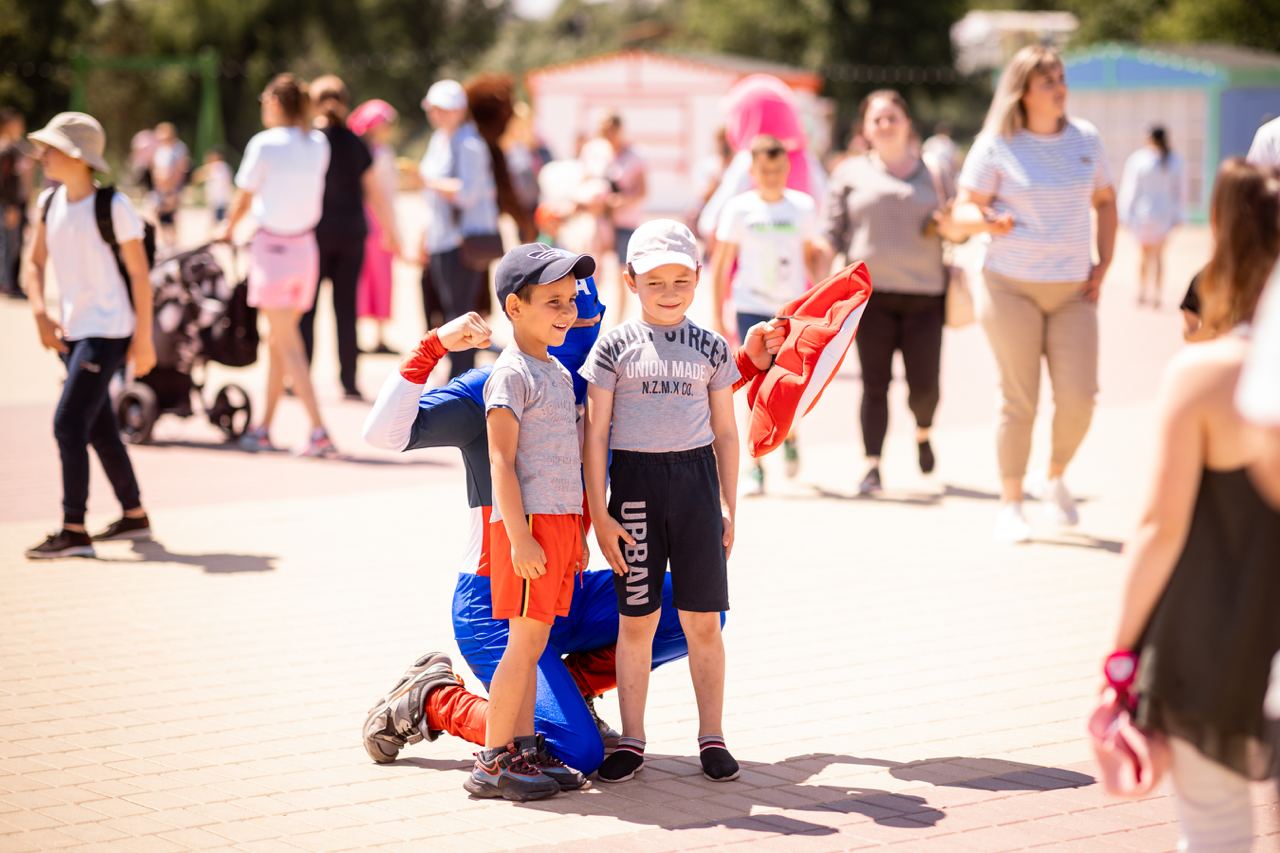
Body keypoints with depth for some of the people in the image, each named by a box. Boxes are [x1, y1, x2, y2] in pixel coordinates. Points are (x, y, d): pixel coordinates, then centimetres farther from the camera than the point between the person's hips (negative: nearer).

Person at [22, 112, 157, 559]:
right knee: (99, 429, 16)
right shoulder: (50, 202, 4)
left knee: (68, 424, -14)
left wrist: (143, 337, -11)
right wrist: (40, 312, -3)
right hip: (72, 332, 8)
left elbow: (139, 273, -12)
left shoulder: (114, 207, -15)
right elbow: (35, 263, 13)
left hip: (108, 331, -8)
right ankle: (134, 515, 30)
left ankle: (74, 530, -10)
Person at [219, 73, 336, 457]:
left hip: (272, 249, -6)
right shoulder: (318, 145, 4)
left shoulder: (264, 144, -11)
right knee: (278, 340, 16)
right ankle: (264, 428, 23)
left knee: (287, 344, -5)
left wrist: (228, 228, 16)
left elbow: (244, 198, 0)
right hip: (305, 248, 6)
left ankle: (320, 432, -13)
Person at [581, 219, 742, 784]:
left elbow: (725, 433, 11)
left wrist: (728, 506, 7)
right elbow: (596, 434, 0)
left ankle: (712, 737, 14)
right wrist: (599, 513, -5)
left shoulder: (710, 348, 7)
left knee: (703, 620, 4)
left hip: (696, 480, 1)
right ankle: (631, 741, 13)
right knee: (636, 619, 4)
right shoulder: (615, 347, 0)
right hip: (636, 479, -1)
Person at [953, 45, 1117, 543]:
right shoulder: (996, 146, -3)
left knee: (1079, 398, -7)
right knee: (1019, 400, -2)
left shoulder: (1085, 140, 7)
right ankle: (1010, 507, 9)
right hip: (1012, 287, -3)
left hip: (1073, 291, 3)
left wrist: (1104, 264, 7)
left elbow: (1105, 201, 18)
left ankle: (1057, 480, 21)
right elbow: (963, 208, -3)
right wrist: (988, 221, -26)